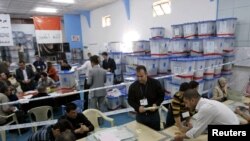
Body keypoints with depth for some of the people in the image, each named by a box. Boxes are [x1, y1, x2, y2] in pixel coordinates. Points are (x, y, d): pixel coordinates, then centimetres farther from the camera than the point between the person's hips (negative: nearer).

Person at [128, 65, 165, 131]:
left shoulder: (155, 83, -9)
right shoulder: (133, 86, -8)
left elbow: (161, 95, 3)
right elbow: (130, 100, 0)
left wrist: (156, 104, -15)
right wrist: (138, 107, -17)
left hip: (154, 115, 0)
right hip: (140, 116, 0)